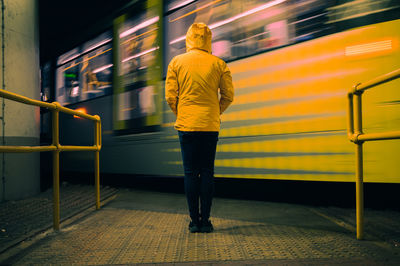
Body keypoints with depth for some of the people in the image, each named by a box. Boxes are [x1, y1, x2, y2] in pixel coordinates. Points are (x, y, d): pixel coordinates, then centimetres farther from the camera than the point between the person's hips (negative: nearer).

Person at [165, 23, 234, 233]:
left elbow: (170, 96, -1)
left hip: (186, 125, 0)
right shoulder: (218, 64, 2)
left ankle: (194, 221, 7)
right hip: (210, 125, 1)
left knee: (190, 172, 4)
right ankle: (205, 221, 8)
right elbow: (228, 95, 3)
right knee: (207, 172, 6)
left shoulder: (176, 62, 1)